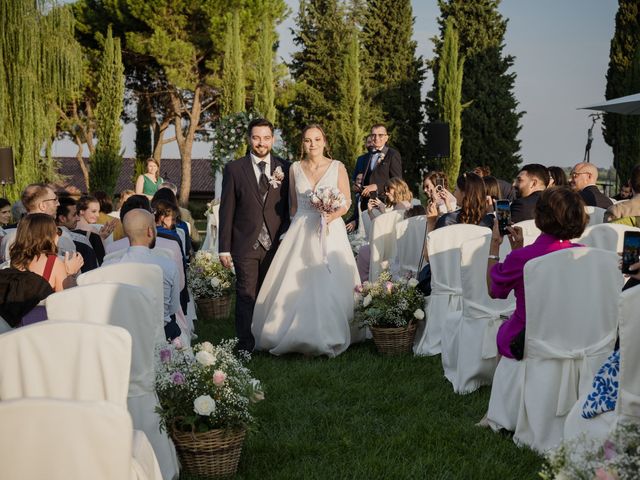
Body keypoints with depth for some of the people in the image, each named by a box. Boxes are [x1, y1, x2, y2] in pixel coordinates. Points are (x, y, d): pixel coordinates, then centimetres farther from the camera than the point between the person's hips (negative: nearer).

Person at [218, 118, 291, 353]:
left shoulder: (284, 168, 7)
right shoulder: (234, 169, 2)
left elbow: (290, 207, 10)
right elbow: (227, 210, 2)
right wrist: (224, 247, -2)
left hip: (276, 245, 2)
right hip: (246, 244, -2)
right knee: (247, 296, -2)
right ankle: (246, 347, 2)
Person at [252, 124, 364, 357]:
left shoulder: (337, 167, 2)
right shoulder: (295, 169, 9)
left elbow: (346, 202, 2)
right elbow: (294, 204, 15)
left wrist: (331, 215, -15)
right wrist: (294, 230, 10)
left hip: (331, 233, -2)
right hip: (300, 233, 2)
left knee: (330, 285, -6)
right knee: (297, 284, -3)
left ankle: (329, 337, 4)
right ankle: (300, 335, 7)